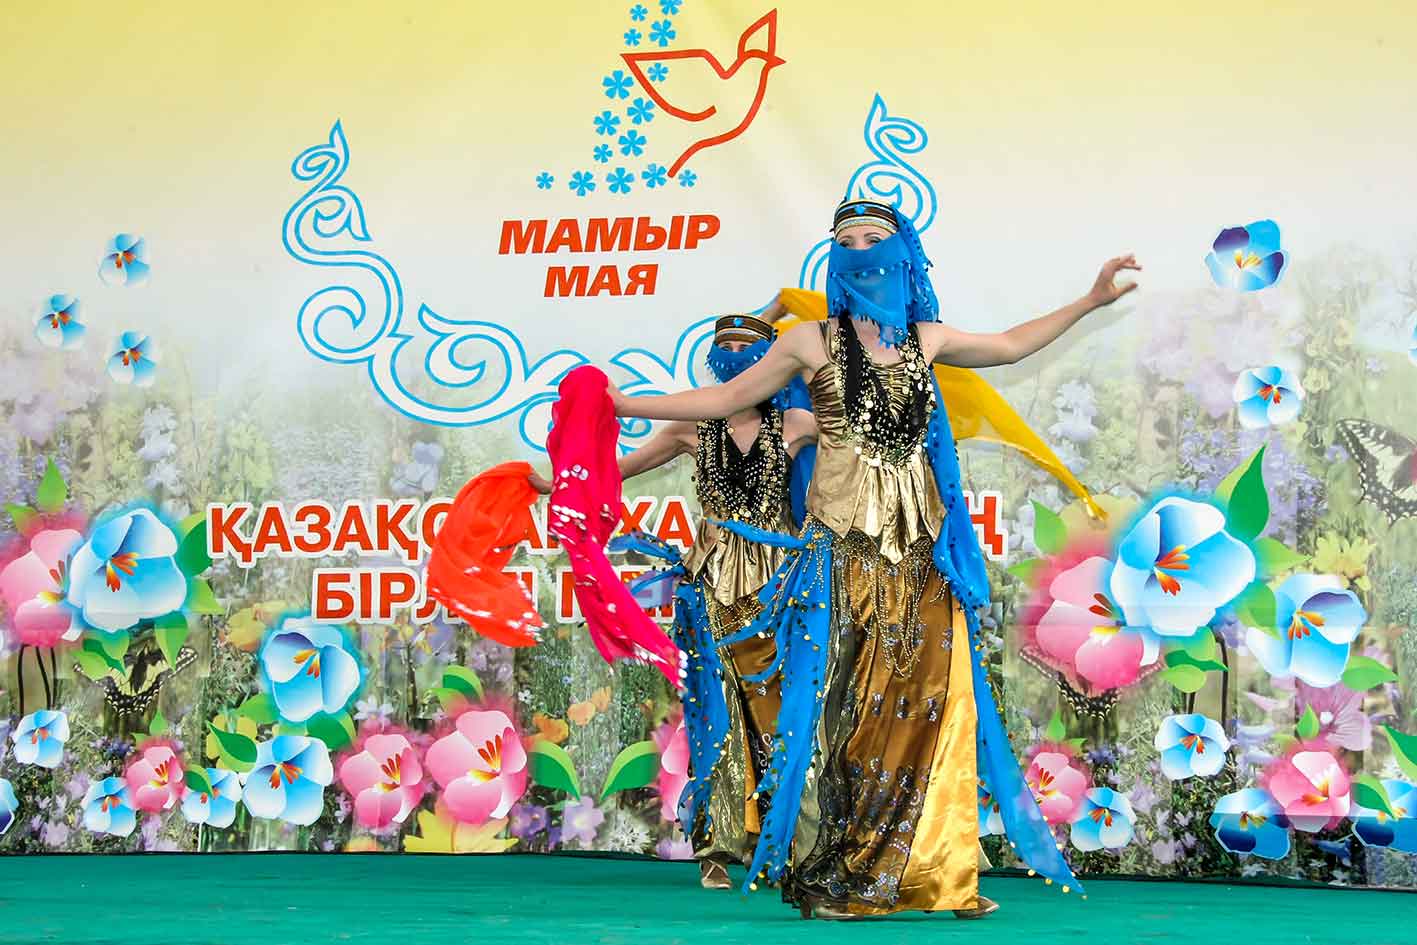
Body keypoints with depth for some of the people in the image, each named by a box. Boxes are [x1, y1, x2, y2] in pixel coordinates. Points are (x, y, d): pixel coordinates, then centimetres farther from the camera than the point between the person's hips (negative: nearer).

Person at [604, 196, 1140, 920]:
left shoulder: (925, 338, 15)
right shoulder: (811, 342, 6)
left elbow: (1010, 345, 32)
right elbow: (725, 399, 9)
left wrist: (1090, 300, 35)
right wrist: (623, 403, 5)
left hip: (920, 549, 3)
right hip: (843, 546, -3)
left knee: (929, 699, -1)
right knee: (842, 705, -5)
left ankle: (932, 874, 8)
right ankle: (829, 879, 3)